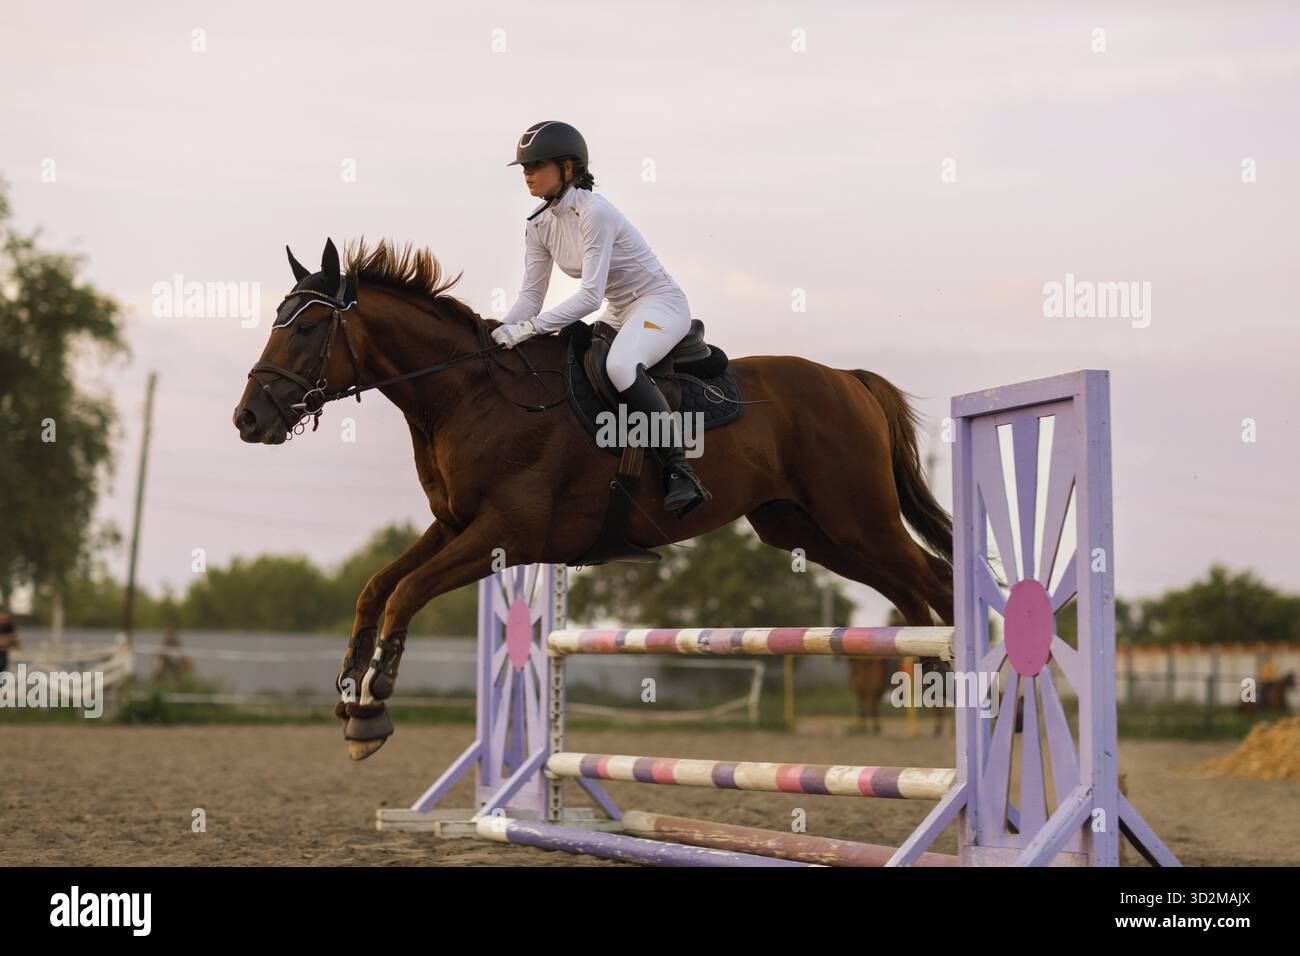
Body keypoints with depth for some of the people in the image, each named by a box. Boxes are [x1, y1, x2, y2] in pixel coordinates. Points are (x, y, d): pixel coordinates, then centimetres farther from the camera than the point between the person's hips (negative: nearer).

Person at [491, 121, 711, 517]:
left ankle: (679, 471, -33)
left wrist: (529, 328, -34)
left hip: (662, 304, -10)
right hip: (619, 314, 10)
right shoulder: (539, 225, 3)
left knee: (620, 366, -37)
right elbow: (531, 296, 2)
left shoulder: (594, 213, -23)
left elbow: (589, 297, -28)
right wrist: (500, 333, -17)